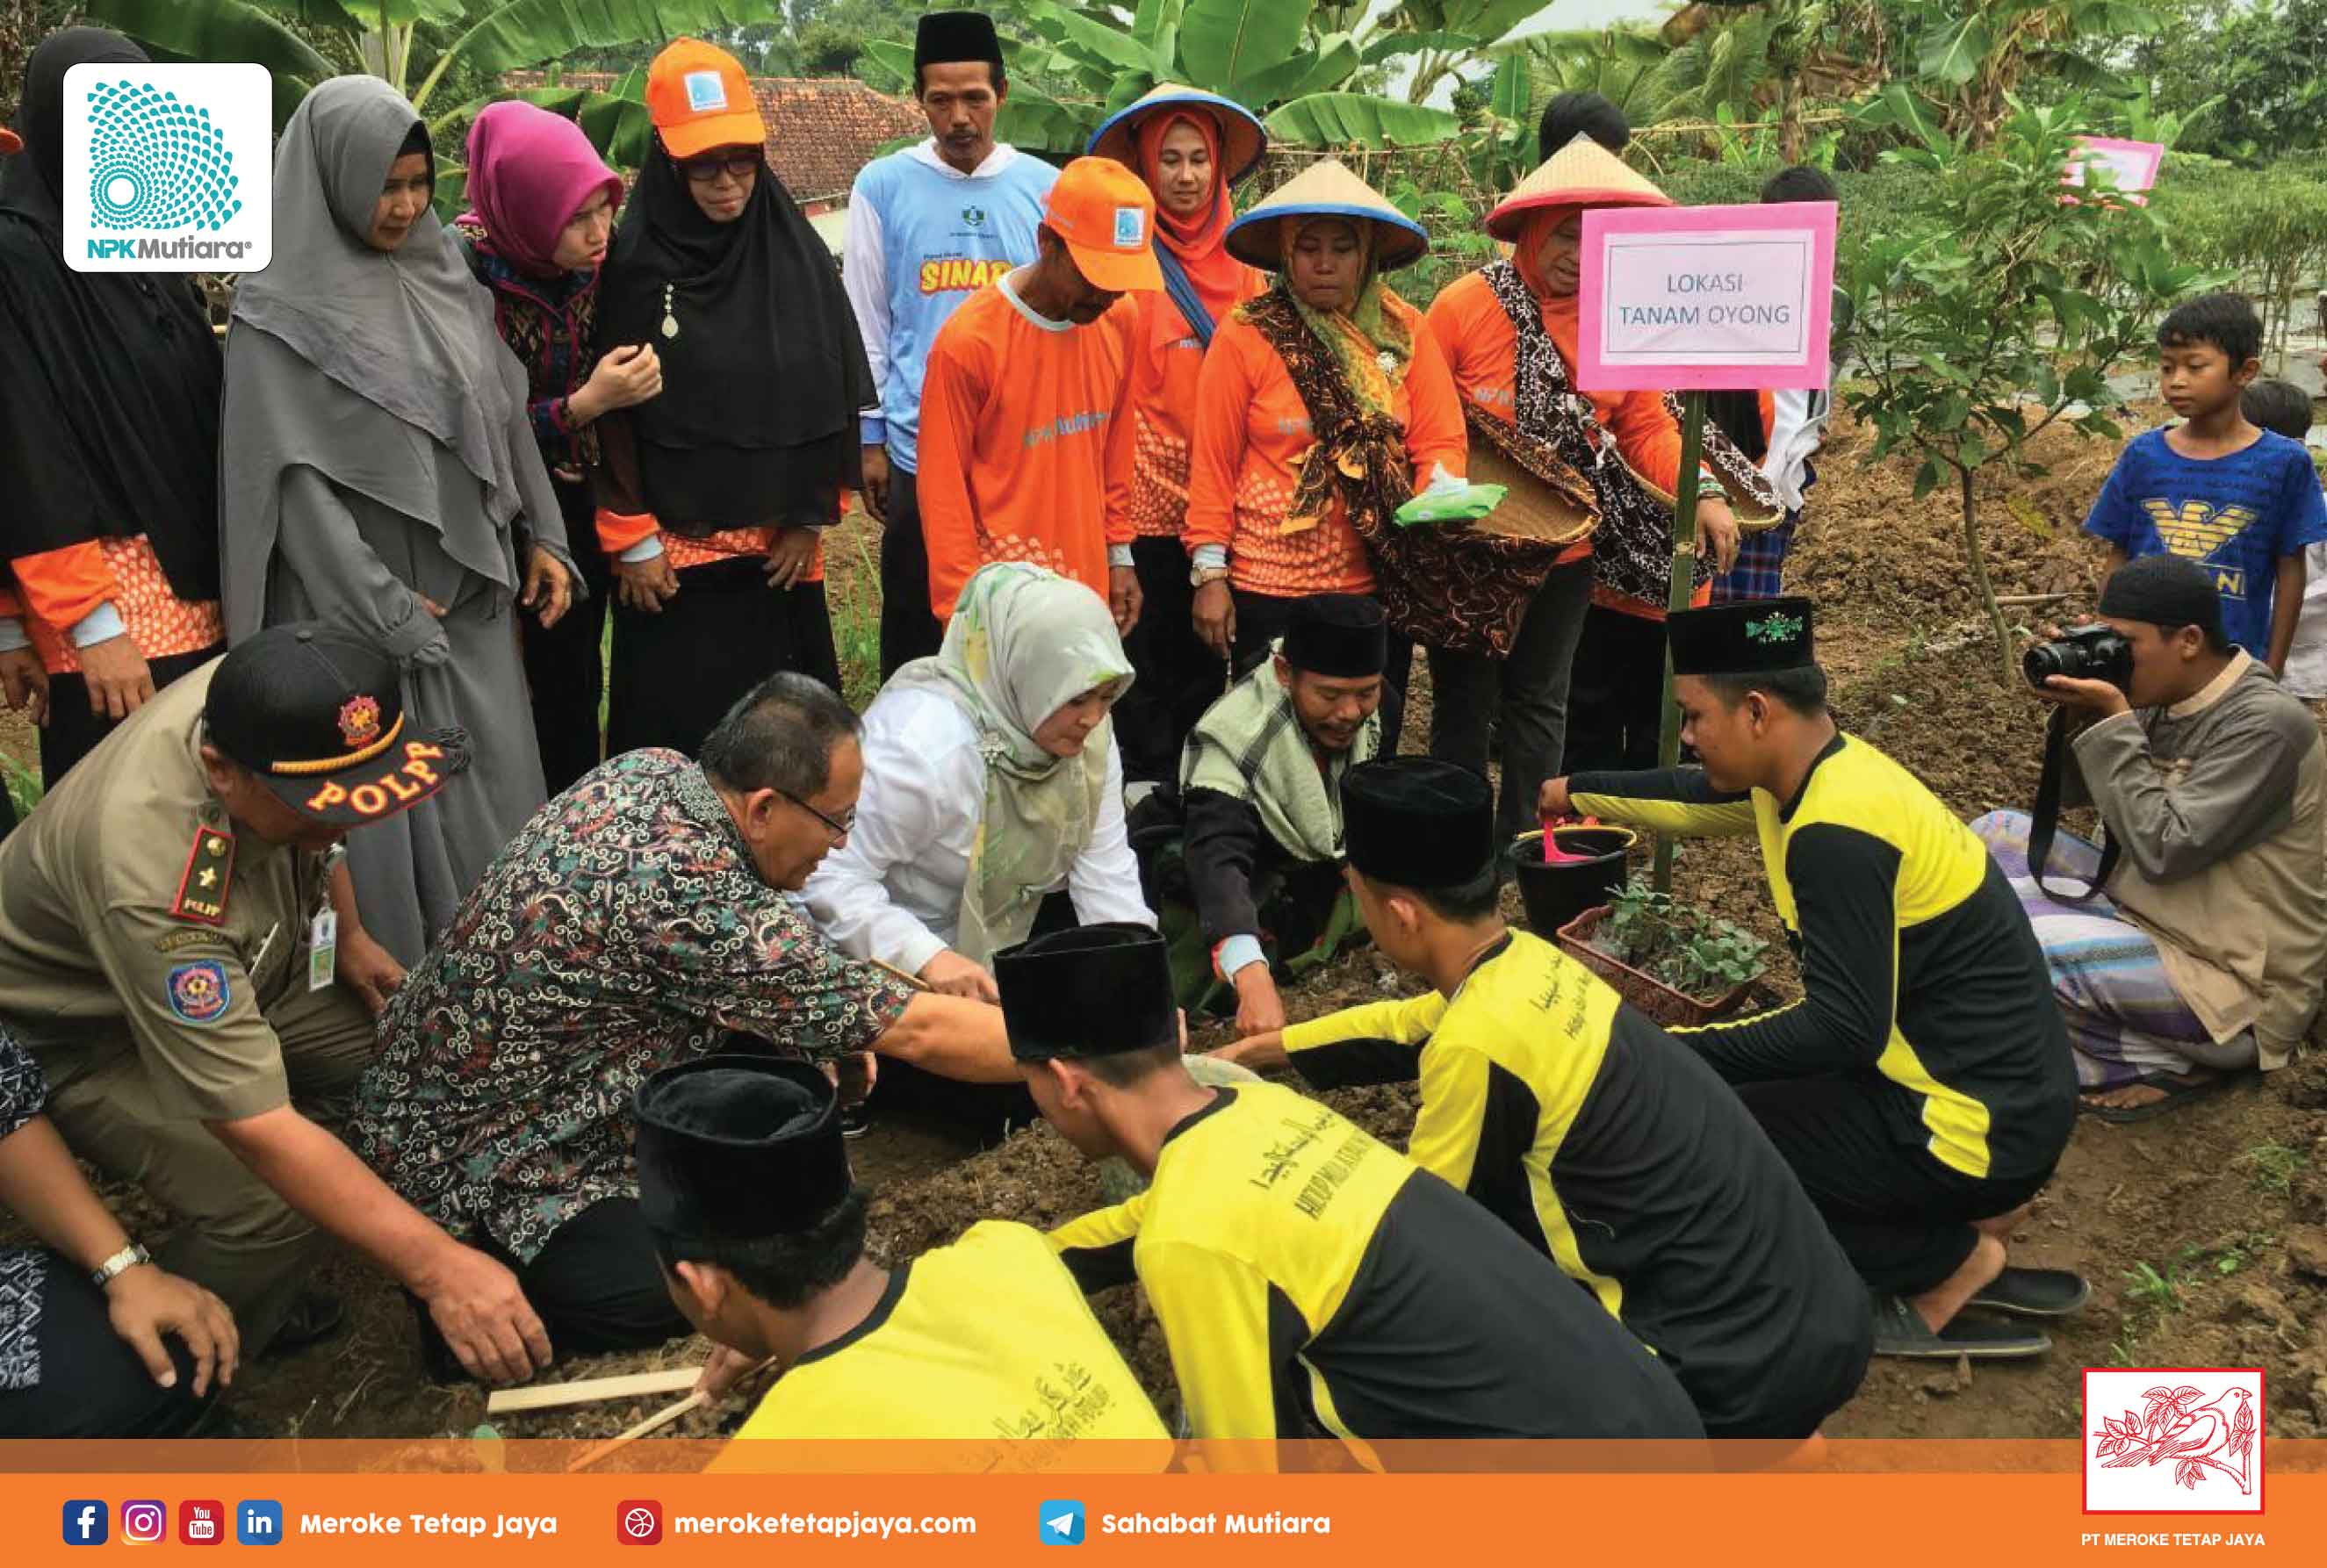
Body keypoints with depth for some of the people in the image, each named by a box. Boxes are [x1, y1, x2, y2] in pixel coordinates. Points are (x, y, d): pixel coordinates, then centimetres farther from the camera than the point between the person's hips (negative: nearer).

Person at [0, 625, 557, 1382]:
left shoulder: (263, 702, -23)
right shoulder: (155, 883, -44)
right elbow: (259, 1128, -42)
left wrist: (348, 934, 2)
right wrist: (436, 1264, -43)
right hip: (86, 1032, -7)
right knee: (271, 1214, -28)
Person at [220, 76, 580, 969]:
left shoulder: (442, 274, 7)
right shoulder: (281, 310, -10)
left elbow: (505, 415, 14)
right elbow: (294, 479, -13)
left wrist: (542, 536, 7)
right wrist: (389, 611, -15)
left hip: (472, 588, 6)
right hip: (360, 607, -5)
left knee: (492, 794, 11)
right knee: (393, 809, 0)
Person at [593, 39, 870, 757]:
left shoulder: (795, 252, 1)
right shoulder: (634, 261, -7)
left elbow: (830, 395, 5)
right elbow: (612, 412, -5)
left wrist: (810, 517, 3)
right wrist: (631, 539, -6)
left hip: (779, 541, 3)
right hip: (669, 545, -2)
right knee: (676, 726, 3)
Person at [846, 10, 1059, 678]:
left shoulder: (1045, 187, 3)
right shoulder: (883, 186, 1)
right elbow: (866, 323, 4)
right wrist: (870, 437, 2)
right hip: (919, 447, -1)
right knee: (914, 626, 9)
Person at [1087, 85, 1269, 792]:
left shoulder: (1236, 259, 9)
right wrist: (1115, 523, -13)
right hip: (1149, 501, -4)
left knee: (1206, 661, 13)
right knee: (1149, 662, 4)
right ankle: (1147, 788, 17)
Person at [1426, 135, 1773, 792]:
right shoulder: (1465, 304, -11)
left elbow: (1648, 427, 4)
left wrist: (1702, 492, -11)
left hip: (1565, 550, 3)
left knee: (1542, 707, 13)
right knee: (1464, 706, 7)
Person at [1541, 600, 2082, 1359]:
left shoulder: (1835, 833, -26)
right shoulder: (1827, 767, 4)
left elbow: (1844, 1028, -26)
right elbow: (1694, 796, 24)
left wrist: (1677, 1050, -19)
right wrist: (1576, 792, 36)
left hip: (1978, 1120, -9)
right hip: (1992, 1081, 10)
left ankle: (1951, 1262, 3)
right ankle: (1963, 1211, 13)